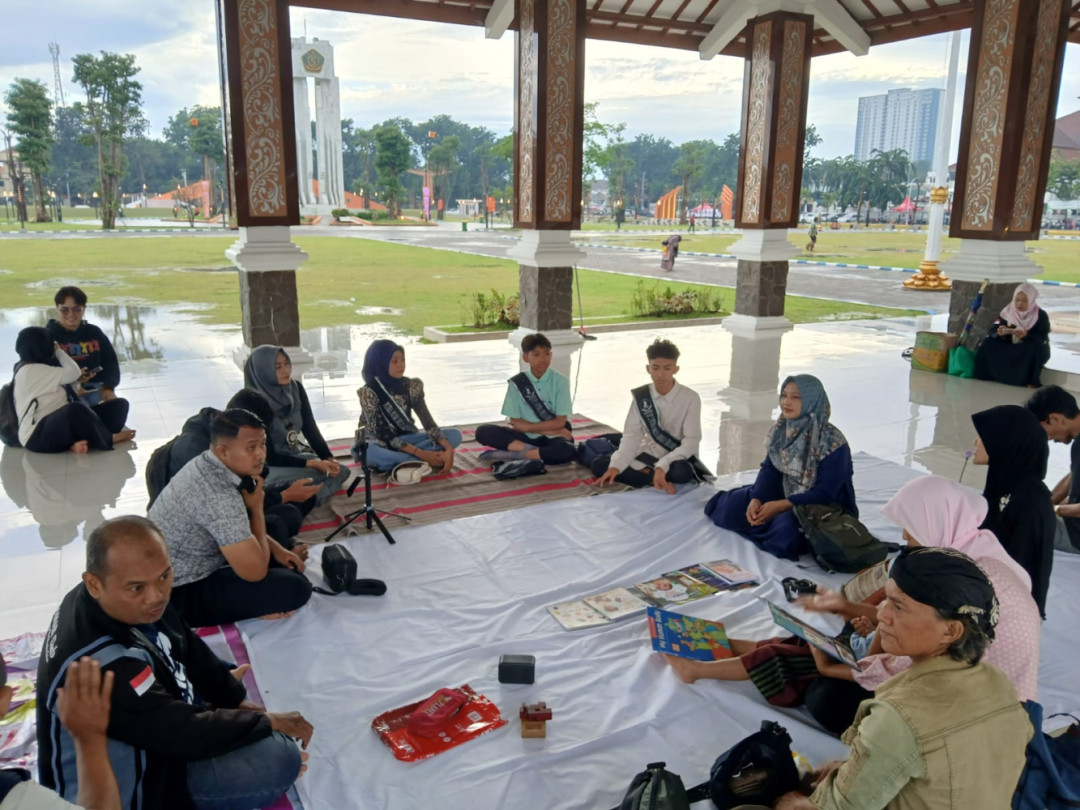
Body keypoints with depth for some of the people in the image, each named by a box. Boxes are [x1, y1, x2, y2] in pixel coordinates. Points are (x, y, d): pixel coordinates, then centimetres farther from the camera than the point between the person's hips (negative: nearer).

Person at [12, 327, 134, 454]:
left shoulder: (39, 370, 19)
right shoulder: (30, 370, -11)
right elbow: (74, 372, -11)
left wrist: (75, 379, 10)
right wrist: (58, 351, 3)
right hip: (38, 435, -10)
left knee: (119, 404, -2)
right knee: (75, 409, -42)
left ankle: (79, 441, -21)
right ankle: (109, 439, -17)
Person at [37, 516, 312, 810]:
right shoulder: (104, 668, -39)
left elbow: (187, 647, 3)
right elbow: (187, 733, -30)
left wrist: (235, 699, 4)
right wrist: (270, 722, -17)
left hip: (155, 719, 9)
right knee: (279, 758, -21)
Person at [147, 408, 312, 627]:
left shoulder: (207, 465, -3)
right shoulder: (218, 495, -32)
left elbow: (236, 526, 16)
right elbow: (255, 571, -27)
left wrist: (277, 549, 3)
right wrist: (257, 508, -14)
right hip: (179, 594, -9)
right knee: (296, 588, -18)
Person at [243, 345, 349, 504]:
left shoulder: (295, 388, -5)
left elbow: (310, 429, 1)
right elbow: (269, 456, -21)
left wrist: (328, 458, -14)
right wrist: (312, 464, -25)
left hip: (295, 454, 7)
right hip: (268, 466, -7)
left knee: (341, 471, -13)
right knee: (316, 476, -32)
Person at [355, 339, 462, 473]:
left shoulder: (412, 386, -5)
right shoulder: (369, 392, -18)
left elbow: (428, 422, -12)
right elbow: (383, 435, -22)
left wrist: (448, 449, -28)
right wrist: (420, 453, -31)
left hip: (406, 439, 5)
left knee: (454, 434, -13)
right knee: (366, 450, -41)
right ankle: (426, 462, -31)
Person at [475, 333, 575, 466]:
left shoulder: (560, 381, -6)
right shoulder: (516, 383, -3)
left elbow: (560, 422, -9)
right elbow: (516, 423, -5)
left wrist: (526, 426, -9)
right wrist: (548, 429, -13)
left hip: (552, 439, -1)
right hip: (527, 437, 2)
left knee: (567, 451, -37)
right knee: (483, 432, -17)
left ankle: (513, 455, -24)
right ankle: (530, 450, -25)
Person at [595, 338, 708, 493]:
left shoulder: (690, 398, -14)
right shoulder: (640, 396, -4)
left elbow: (691, 441, -17)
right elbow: (632, 435, -5)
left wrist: (662, 466, -30)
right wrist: (616, 465, -21)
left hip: (677, 459, -4)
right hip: (648, 455, 4)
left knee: (682, 472, -40)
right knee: (598, 465, -15)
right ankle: (659, 480, -20)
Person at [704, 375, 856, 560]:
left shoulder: (833, 442, -24)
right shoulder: (782, 430, -4)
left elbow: (825, 493, -24)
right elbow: (769, 469, -2)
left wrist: (780, 506, -28)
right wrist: (756, 499, -20)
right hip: (788, 494, 6)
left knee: (787, 527, -35)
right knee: (735, 504, -6)